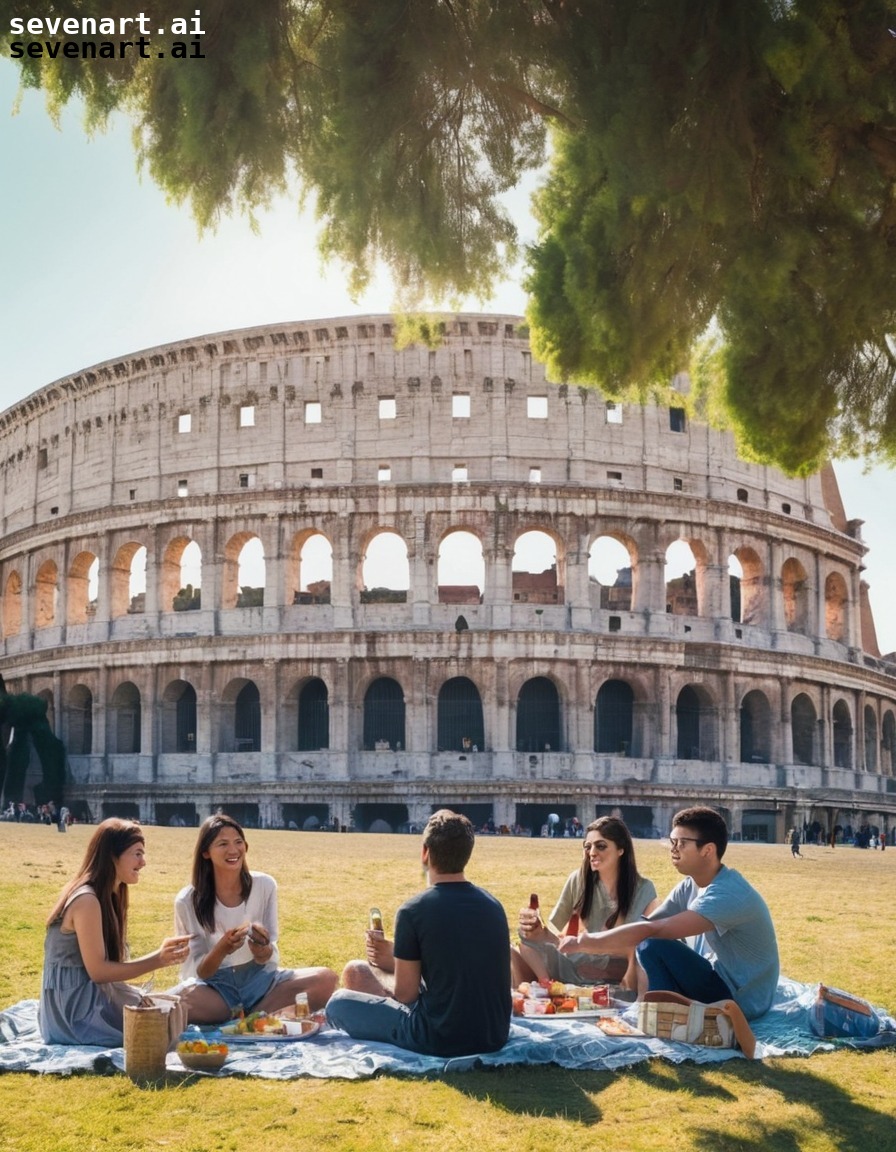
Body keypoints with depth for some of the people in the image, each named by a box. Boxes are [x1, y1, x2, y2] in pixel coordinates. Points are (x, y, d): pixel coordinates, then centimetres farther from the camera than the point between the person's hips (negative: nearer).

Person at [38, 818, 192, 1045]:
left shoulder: (107, 896, 11)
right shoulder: (87, 900, -19)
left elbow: (106, 963, 6)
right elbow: (98, 971, -20)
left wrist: (159, 956, -2)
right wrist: (157, 960, -20)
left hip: (86, 999, 9)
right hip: (76, 1010, -9)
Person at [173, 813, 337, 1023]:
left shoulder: (265, 885, -4)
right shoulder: (188, 901, -10)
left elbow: (268, 959, 0)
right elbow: (197, 972, -8)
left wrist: (261, 949, -26)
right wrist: (223, 948, -30)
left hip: (258, 978, 3)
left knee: (326, 979, -22)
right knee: (179, 1001, -38)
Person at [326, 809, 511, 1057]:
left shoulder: (414, 910, -13)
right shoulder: (493, 904, 6)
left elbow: (405, 993, -7)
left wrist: (383, 970, 14)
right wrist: (396, 960, 17)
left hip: (441, 1040, -7)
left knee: (338, 1001, 10)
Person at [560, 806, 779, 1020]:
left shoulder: (728, 894, -25)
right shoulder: (689, 887, 3)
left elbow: (652, 930, -31)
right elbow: (645, 925, 0)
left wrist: (585, 941, -25)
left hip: (740, 1000, -9)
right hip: (716, 982, 9)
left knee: (654, 946, -24)